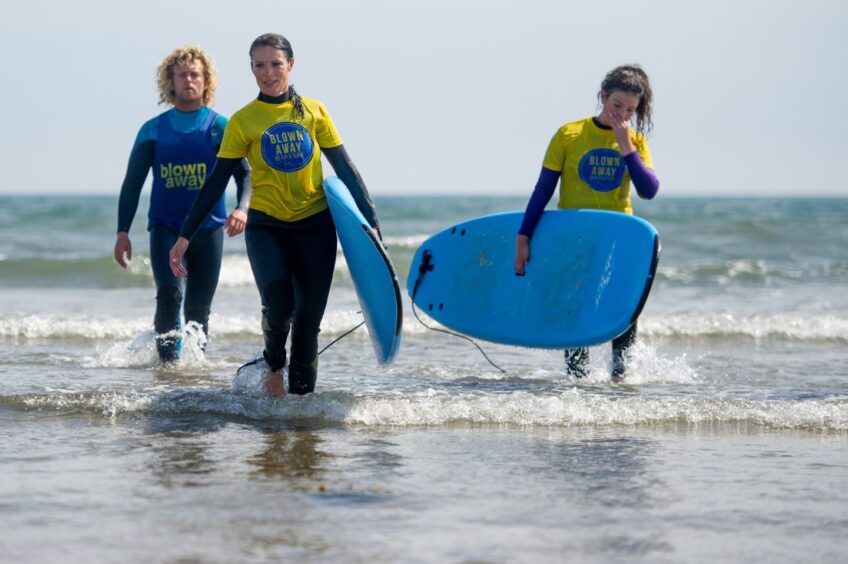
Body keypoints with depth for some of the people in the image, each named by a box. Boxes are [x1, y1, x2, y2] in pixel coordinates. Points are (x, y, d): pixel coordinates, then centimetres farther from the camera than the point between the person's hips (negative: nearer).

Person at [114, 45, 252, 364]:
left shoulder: (220, 128, 3)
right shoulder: (153, 130, 5)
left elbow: (244, 174, -2)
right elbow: (132, 184, 7)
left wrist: (241, 208, -23)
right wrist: (122, 231, 0)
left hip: (208, 228, 1)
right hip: (165, 227, 0)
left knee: (198, 310, 4)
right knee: (169, 295, -20)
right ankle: (167, 361, -12)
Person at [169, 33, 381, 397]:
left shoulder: (314, 112, 3)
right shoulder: (243, 121, -1)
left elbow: (345, 169, 6)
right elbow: (216, 181, 2)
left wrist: (371, 221, 1)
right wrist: (185, 236, -1)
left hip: (314, 226, 2)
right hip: (266, 227, -2)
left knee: (309, 319, -1)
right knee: (278, 301, -25)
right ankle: (273, 364, 3)